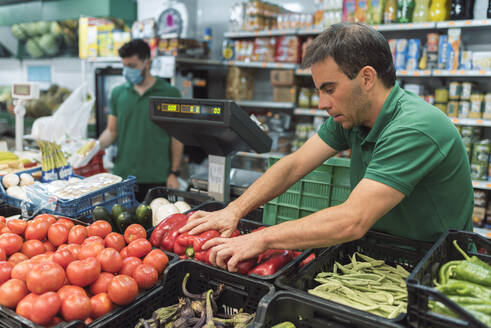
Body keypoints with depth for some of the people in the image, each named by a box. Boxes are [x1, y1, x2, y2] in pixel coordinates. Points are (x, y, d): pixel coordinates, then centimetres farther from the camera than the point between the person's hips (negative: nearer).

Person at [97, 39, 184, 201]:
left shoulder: (169, 93, -2)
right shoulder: (118, 93, 9)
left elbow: (176, 138, -2)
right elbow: (112, 130, 12)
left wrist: (174, 173, -6)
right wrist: (97, 145, -8)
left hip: (156, 179, -3)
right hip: (122, 176, 3)